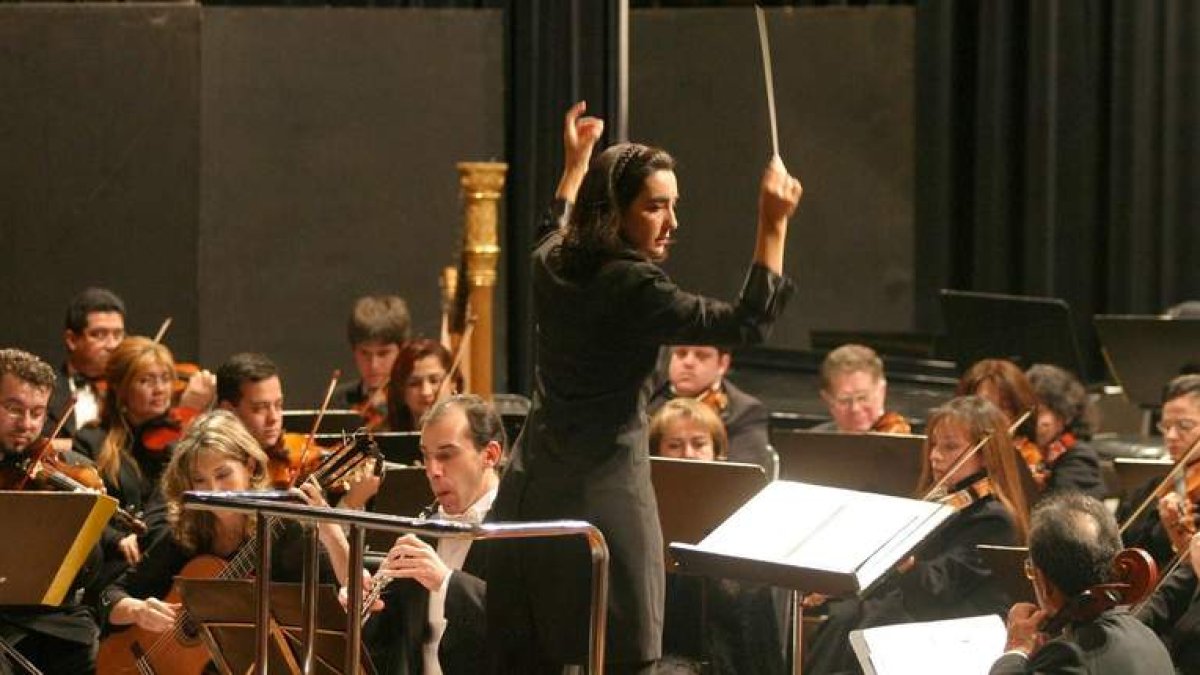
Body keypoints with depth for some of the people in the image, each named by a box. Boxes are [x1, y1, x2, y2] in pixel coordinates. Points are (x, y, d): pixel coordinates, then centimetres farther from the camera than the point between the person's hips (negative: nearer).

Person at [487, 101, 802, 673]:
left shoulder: (551, 268, 6)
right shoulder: (633, 289, -17)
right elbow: (746, 323, -15)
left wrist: (576, 165, 45)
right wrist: (773, 227, -15)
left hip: (526, 497, 8)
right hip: (604, 500, -8)